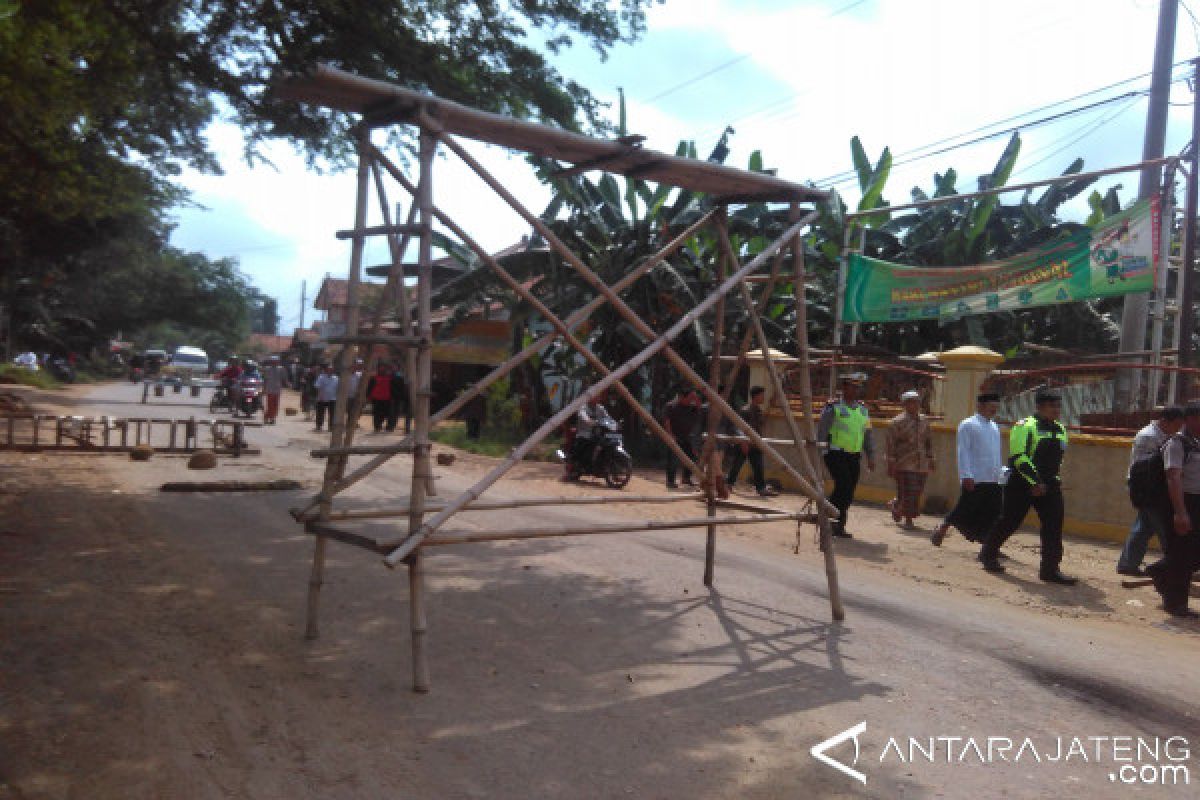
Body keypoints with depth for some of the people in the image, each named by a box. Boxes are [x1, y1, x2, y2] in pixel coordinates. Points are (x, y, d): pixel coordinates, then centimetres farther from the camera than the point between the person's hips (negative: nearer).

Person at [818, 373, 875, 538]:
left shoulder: (863, 409, 14)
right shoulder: (833, 407, -5)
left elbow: (867, 435, 19)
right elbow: (821, 432, -6)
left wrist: (870, 456, 12)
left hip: (854, 456, 6)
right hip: (836, 454, -6)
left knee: (848, 494, 4)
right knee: (843, 486, -18)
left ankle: (839, 526, 12)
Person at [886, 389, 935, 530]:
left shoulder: (924, 422, 13)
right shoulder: (897, 422, -5)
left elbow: (928, 442, 20)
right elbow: (891, 444, -7)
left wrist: (930, 460, 15)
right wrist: (891, 463, -12)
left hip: (922, 465, 6)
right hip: (904, 464, -6)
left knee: (917, 492, 8)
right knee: (907, 492, -7)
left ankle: (895, 505, 31)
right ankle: (908, 519, 6)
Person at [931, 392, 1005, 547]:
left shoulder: (994, 427, 17)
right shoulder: (967, 425, -6)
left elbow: (998, 452, 22)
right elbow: (963, 452, -12)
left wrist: (1001, 472, 15)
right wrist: (966, 475, -19)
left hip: (994, 480, 7)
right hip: (975, 480, -7)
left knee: (993, 515, 4)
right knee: (965, 509, -2)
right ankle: (941, 529, 17)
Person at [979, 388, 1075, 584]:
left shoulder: (1060, 429, 13)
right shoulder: (1025, 426, -12)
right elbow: (1019, 457, -18)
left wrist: (1054, 479, 18)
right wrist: (1035, 482, -20)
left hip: (1048, 484, 7)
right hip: (1022, 483, -7)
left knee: (1054, 524, -3)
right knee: (1010, 521, 4)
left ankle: (1050, 569, 0)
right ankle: (988, 554, 24)